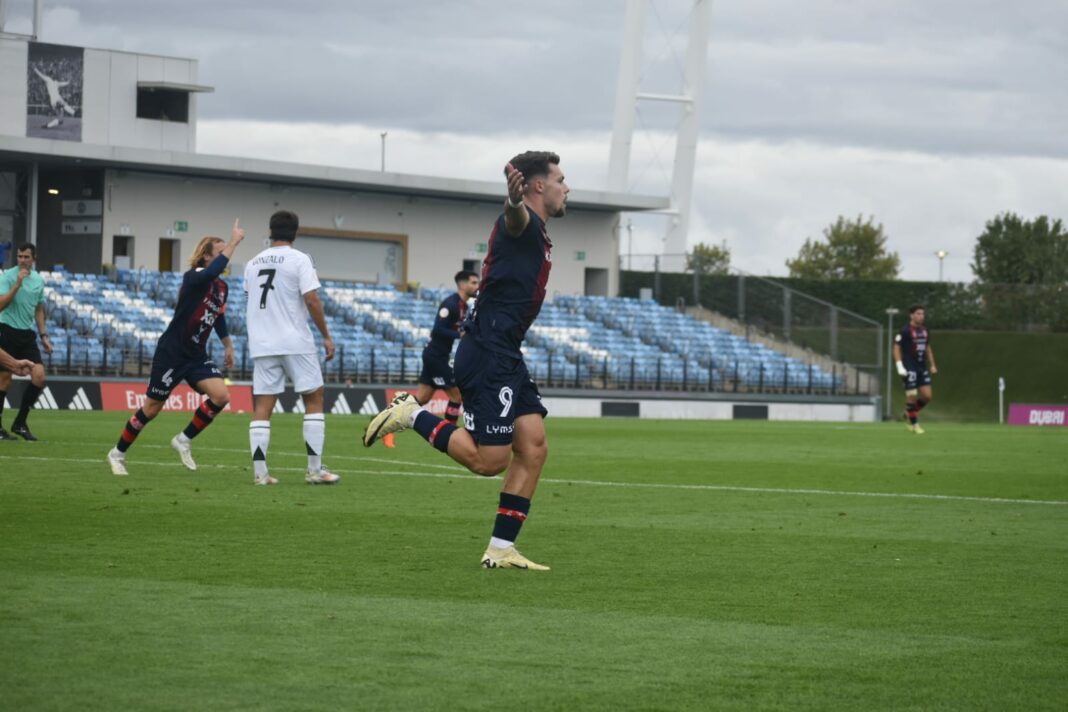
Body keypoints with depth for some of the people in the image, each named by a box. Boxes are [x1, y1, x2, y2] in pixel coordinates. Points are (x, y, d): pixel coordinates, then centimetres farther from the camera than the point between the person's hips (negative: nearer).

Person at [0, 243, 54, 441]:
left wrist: (44, 336, 16)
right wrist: (17, 284, -26)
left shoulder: (39, 280, 10)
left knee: (39, 376, -8)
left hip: (28, 335, 5)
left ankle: (20, 423, 4)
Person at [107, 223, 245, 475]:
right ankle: (117, 453, 20)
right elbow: (214, 271, -42)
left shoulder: (222, 287, 5)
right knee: (152, 408, 1)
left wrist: (228, 346, 25)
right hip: (171, 353, -7)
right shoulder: (194, 278, -18)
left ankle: (184, 440, 4)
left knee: (221, 395, -15)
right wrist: (234, 242, -39)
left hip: (196, 356, 7)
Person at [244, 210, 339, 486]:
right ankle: (315, 469, 2)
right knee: (314, 400, 6)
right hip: (296, 343, -4)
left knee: (262, 407, 4)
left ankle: (260, 472, -4)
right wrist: (326, 336, -4)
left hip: (261, 346, 4)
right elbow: (311, 300, -11)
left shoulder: (252, 264, 11)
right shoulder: (299, 260, -6)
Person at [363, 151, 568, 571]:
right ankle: (413, 415, 3)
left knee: (533, 449, 2)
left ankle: (501, 550, 3)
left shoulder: (535, 233, 18)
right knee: (488, 460, -12)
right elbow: (515, 217, -40)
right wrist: (515, 202, -62)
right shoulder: (524, 223, -12)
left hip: (505, 356, 10)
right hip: (488, 353, -10)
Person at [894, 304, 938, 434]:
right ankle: (914, 424, 10)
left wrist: (932, 365, 17)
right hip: (909, 369, -6)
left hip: (922, 368, 6)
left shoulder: (925, 331, 11)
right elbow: (897, 348, -8)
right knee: (912, 396, -5)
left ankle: (909, 414, 22)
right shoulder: (905, 331, -9)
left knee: (927, 396, -1)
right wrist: (900, 366, -15)